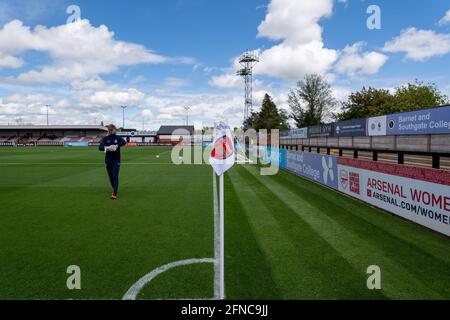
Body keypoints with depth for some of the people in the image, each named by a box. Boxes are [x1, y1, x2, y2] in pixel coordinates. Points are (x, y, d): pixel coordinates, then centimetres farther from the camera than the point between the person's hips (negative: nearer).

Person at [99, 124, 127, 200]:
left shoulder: (118, 138, -1)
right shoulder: (105, 138, 1)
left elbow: (124, 142, -23)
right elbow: (100, 147, -14)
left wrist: (116, 146, -38)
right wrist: (107, 148, -34)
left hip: (116, 160, -2)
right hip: (108, 160, 2)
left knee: (115, 176, -11)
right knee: (110, 176, 11)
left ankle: (115, 193, -14)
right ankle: (115, 190, 33)